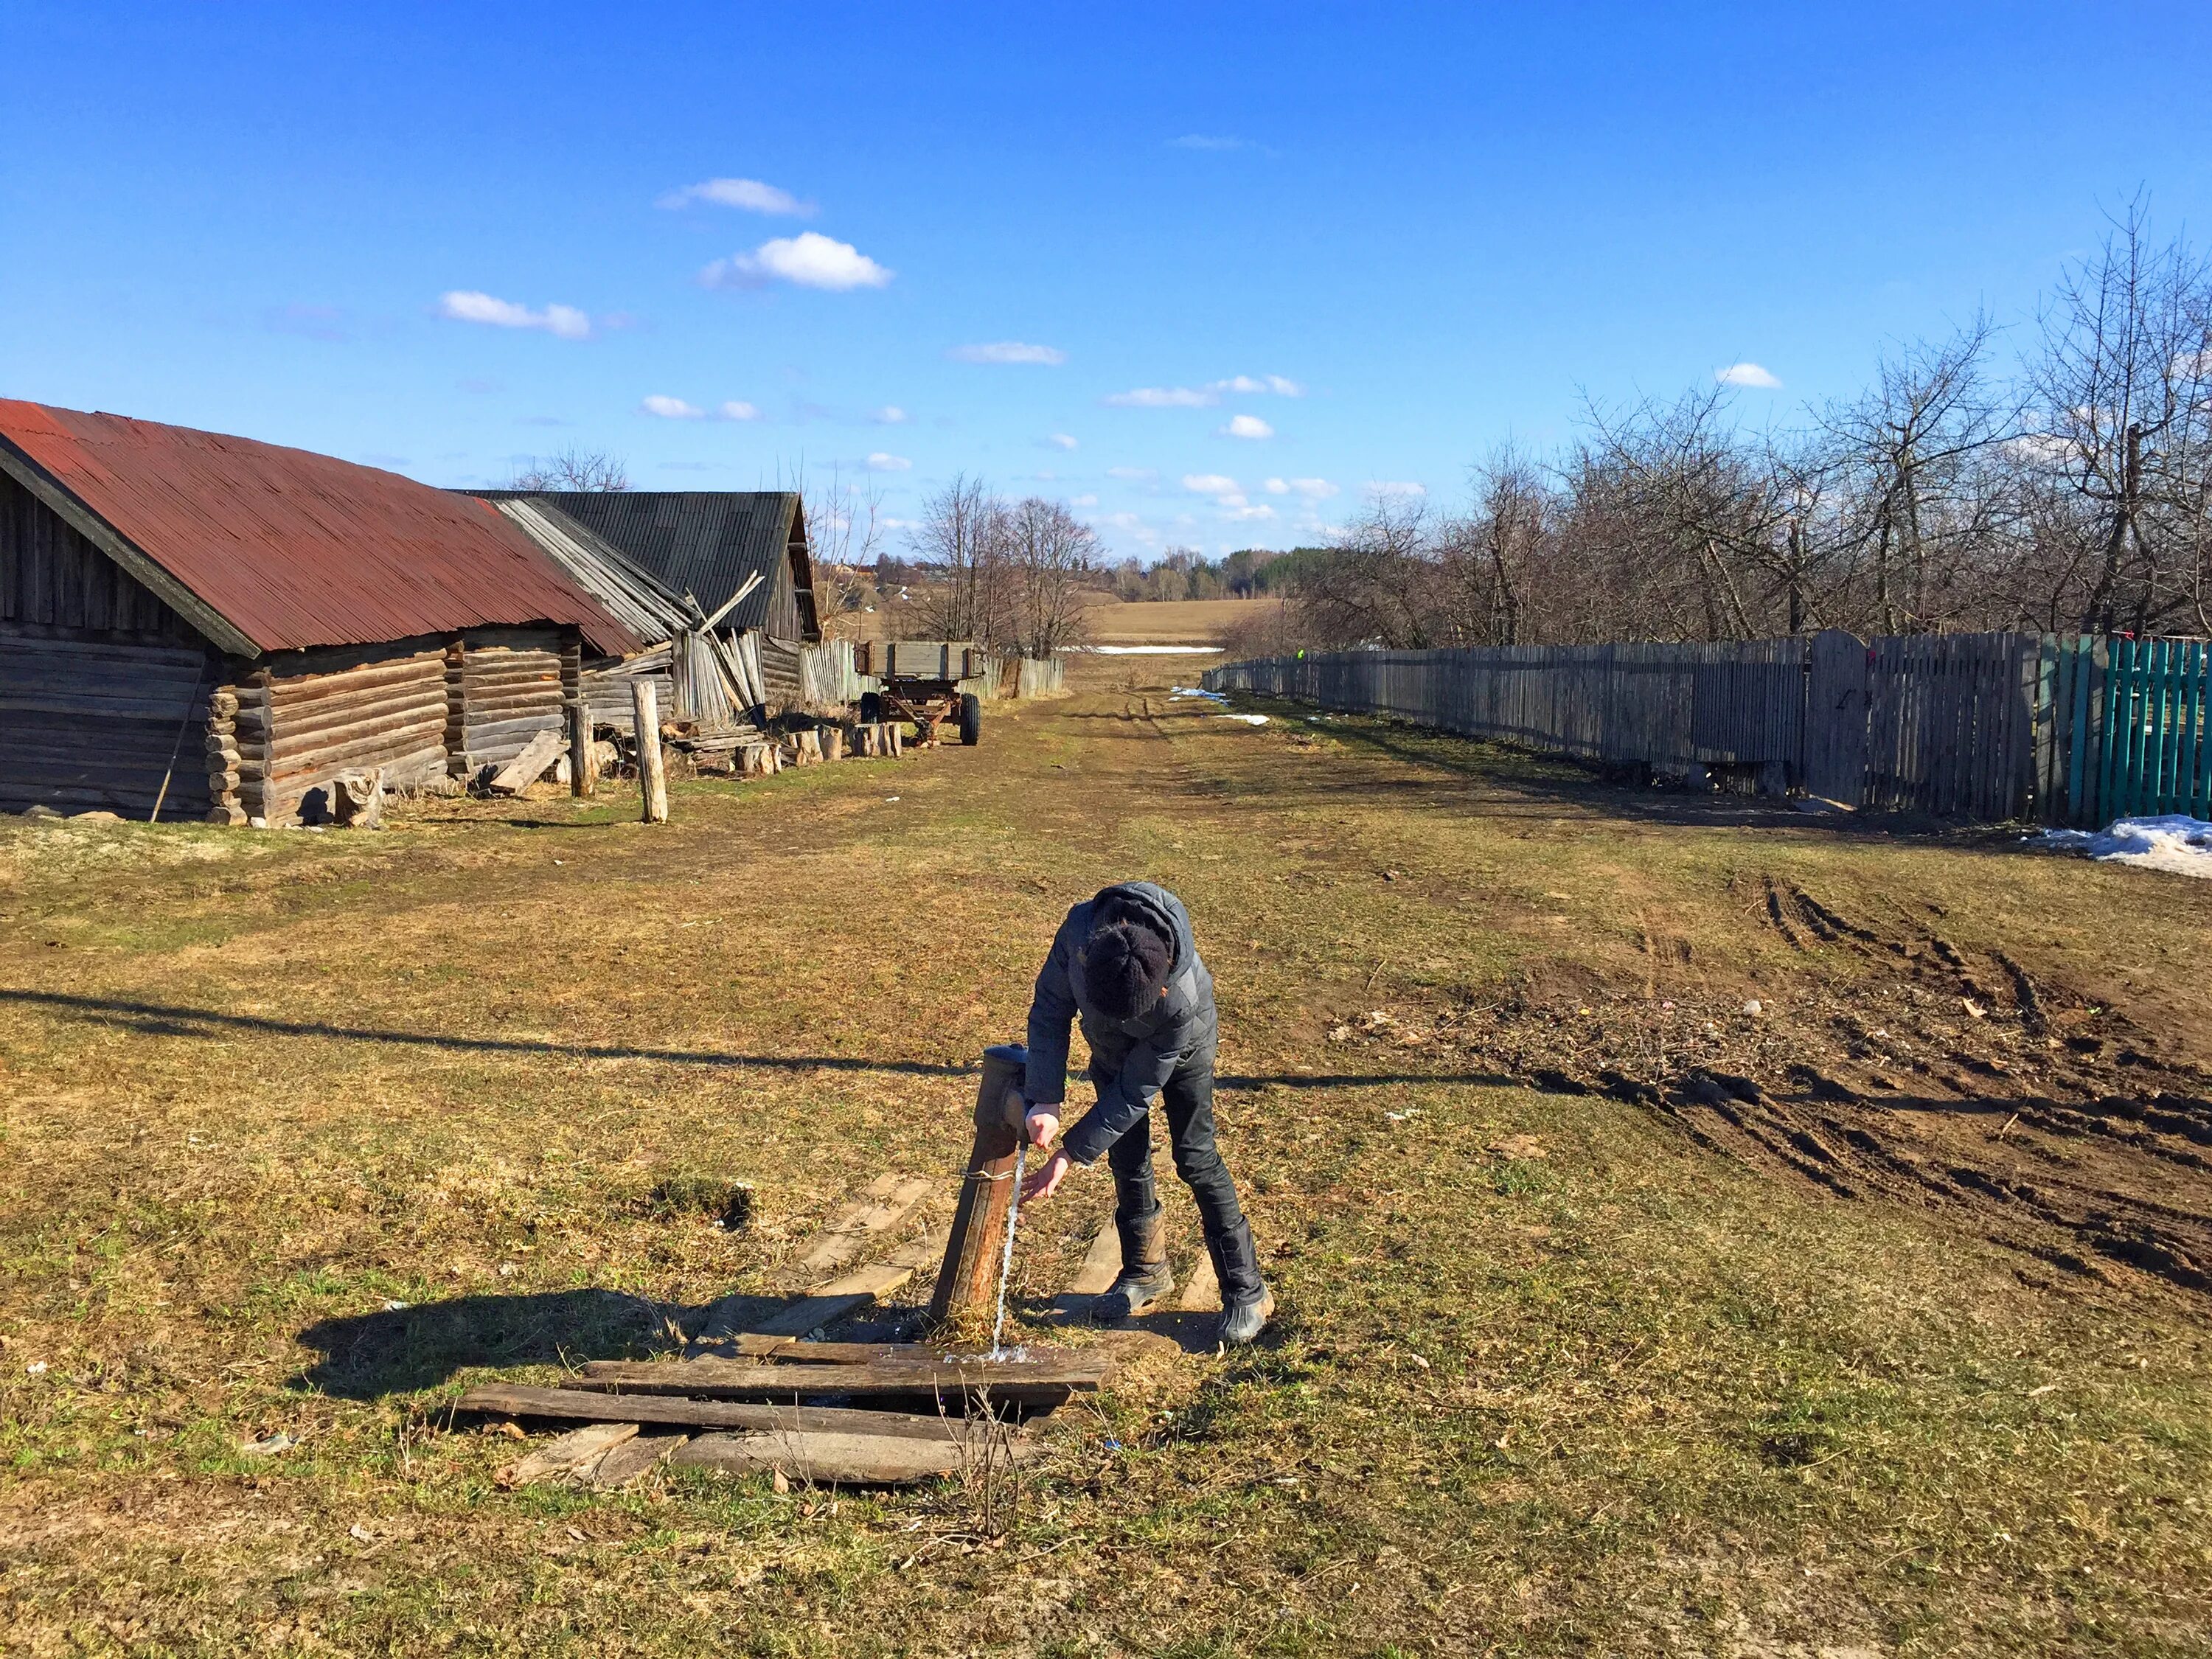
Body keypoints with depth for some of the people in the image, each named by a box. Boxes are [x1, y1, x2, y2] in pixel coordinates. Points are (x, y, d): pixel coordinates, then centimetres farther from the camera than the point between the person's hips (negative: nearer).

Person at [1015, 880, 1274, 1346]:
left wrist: (1070, 1155, -29)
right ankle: (1146, 1274, 26)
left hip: (1181, 1050, -4)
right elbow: (1050, 1009, -24)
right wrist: (1045, 1100, -31)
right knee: (1128, 1161, 7)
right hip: (1111, 1050, 4)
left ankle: (1246, 1291, 8)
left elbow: (1136, 1091, -33)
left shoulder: (1183, 1002, -45)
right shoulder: (1082, 928, -40)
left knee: (1196, 1158, -4)